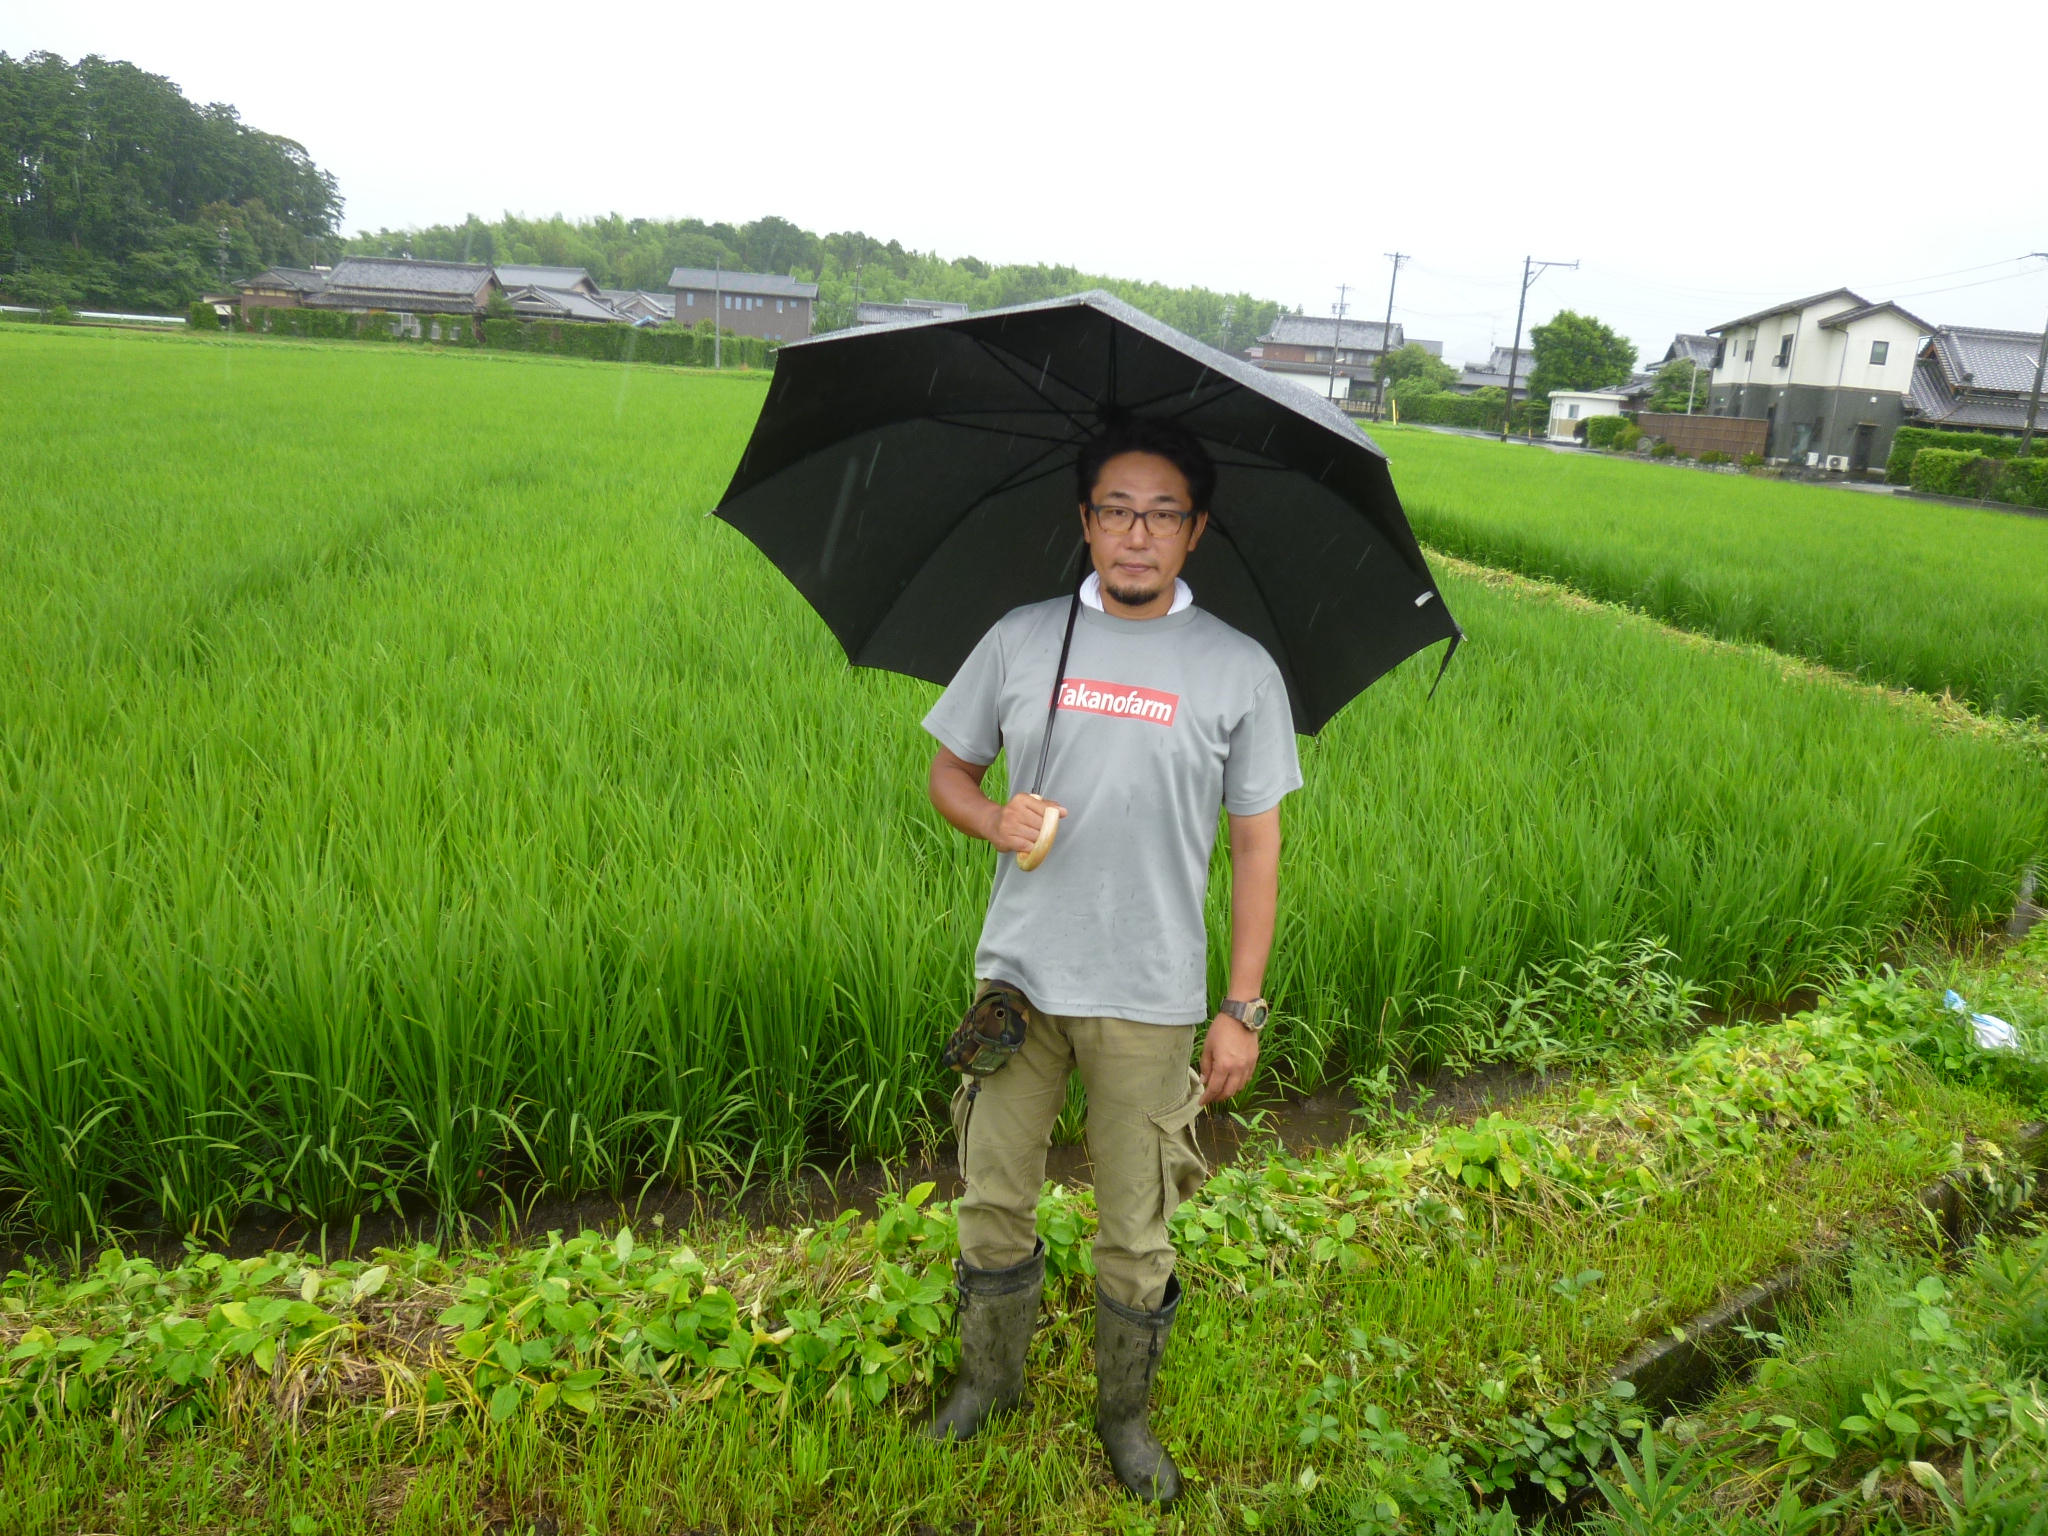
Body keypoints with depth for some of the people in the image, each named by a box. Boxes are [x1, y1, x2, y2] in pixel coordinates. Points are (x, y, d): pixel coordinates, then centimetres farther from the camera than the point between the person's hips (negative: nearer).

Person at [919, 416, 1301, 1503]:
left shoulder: (1240, 671, -4)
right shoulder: (1020, 640, 0)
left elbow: (1255, 844, -1)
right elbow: (949, 770, 10)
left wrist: (1243, 1009, -3)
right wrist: (993, 820, -14)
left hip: (1149, 997, -1)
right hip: (1016, 975, 2)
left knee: (1135, 1230, 11)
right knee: (993, 1199, 15)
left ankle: (1124, 1413, 36)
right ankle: (990, 1377, 40)